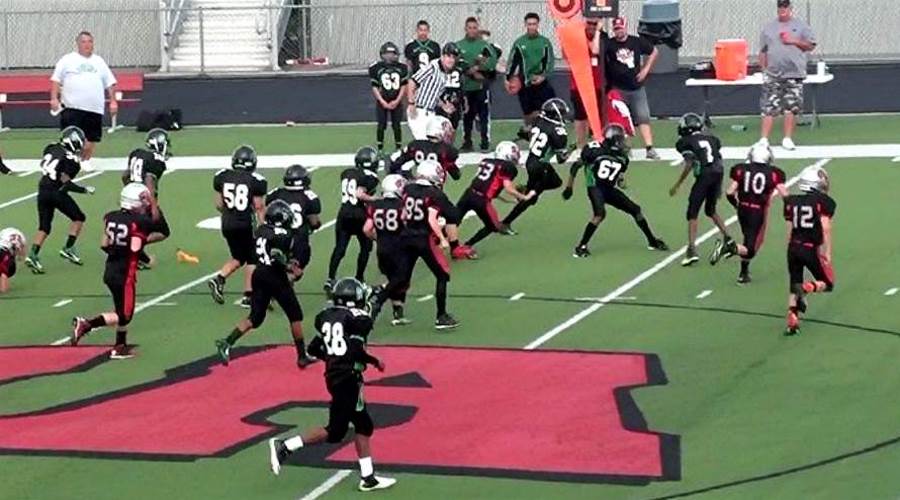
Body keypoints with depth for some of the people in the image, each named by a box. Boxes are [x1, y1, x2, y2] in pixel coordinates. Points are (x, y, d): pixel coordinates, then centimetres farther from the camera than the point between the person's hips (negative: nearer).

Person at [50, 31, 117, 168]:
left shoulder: (99, 62, 17)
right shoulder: (67, 60, 7)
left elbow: (110, 83, 17)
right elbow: (56, 80, 2)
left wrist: (113, 101, 7)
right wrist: (54, 98, -9)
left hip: (94, 109, 3)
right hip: (71, 107, -3)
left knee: (92, 138, 2)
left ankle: (85, 161, 17)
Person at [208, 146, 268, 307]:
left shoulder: (222, 177, 1)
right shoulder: (255, 180, -10)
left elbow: (219, 204, 8)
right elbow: (259, 207, -8)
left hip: (227, 225, 4)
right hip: (247, 225, -4)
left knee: (238, 257, 21)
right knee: (251, 260, 10)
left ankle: (218, 279, 1)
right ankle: (247, 296, 8)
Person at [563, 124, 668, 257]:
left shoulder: (622, 157, 5)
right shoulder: (595, 150, -13)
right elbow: (576, 166, -6)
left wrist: (621, 181, -5)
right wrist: (569, 187, -5)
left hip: (610, 189, 7)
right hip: (595, 188, -7)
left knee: (635, 210, 8)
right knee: (600, 214, -30)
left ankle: (652, 241, 26)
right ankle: (581, 247, -24)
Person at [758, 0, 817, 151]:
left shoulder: (801, 26, 8)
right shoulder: (769, 28, 13)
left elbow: (811, 46, 4)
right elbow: (763, 51, 14)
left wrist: (795, 41, -9)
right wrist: (764, 69, 5)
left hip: (794, 74, 0)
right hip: (772, 75, 0)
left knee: (792, 107, -1)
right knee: (769, 108, -5)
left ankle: (787, 139, 7)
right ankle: (764, 139, -6)